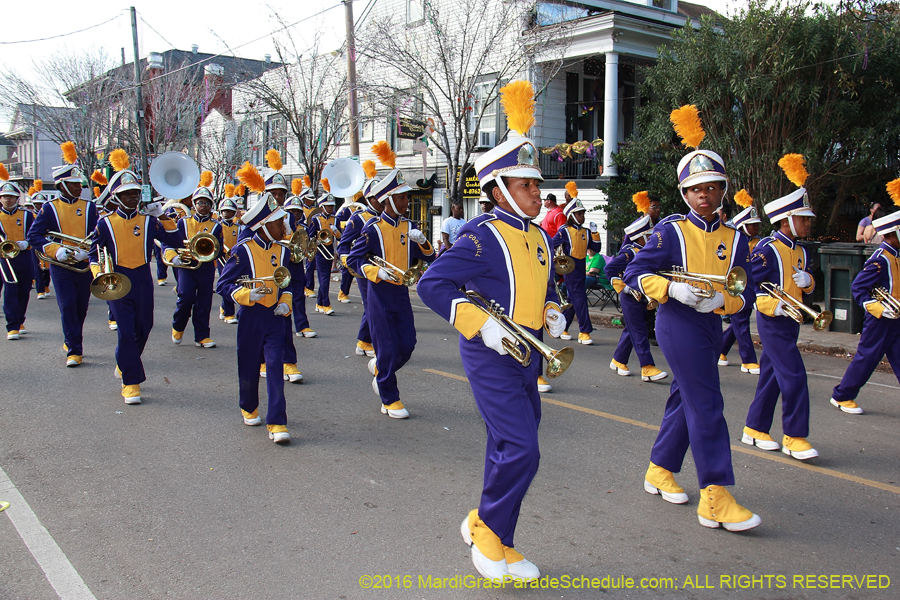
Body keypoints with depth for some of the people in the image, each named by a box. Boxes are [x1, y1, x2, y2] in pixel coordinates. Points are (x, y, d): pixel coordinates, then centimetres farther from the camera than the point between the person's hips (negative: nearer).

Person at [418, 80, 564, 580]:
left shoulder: (539, 237, 11)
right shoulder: (483, 237, -14)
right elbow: (432, 284, -18)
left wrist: (552, 314, 5)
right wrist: (481, 324, -24)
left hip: (526, 356, 8)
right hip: (490, 357, -8)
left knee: (509, 448, 15)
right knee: (521, 451, -12)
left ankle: (484, 525, 32)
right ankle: (489, 533, 10)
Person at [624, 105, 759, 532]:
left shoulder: (734, 238, 8)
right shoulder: (671, 231, -5)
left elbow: (743, 293, 5)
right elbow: (635, 273, -6)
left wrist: (719, 300, -16)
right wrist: (673, 289, -21)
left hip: (711, 325, 6)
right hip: (678, 323, -6)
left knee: (685, 400, 15)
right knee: (707, 406, -10)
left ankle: (660, 472, 31)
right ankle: (715, 500, -7)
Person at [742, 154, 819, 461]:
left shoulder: (801, 251, 12)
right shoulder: (767, 249, -13)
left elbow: (808, 282, 21)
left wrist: (807, 280, -2)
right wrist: (775, 306, -22)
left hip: (790, 321, 9)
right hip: (773, 321, -8)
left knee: (771, 375, 13)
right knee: (794, 375, -11)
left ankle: (754, 428, 22)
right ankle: (794, 437, -3)